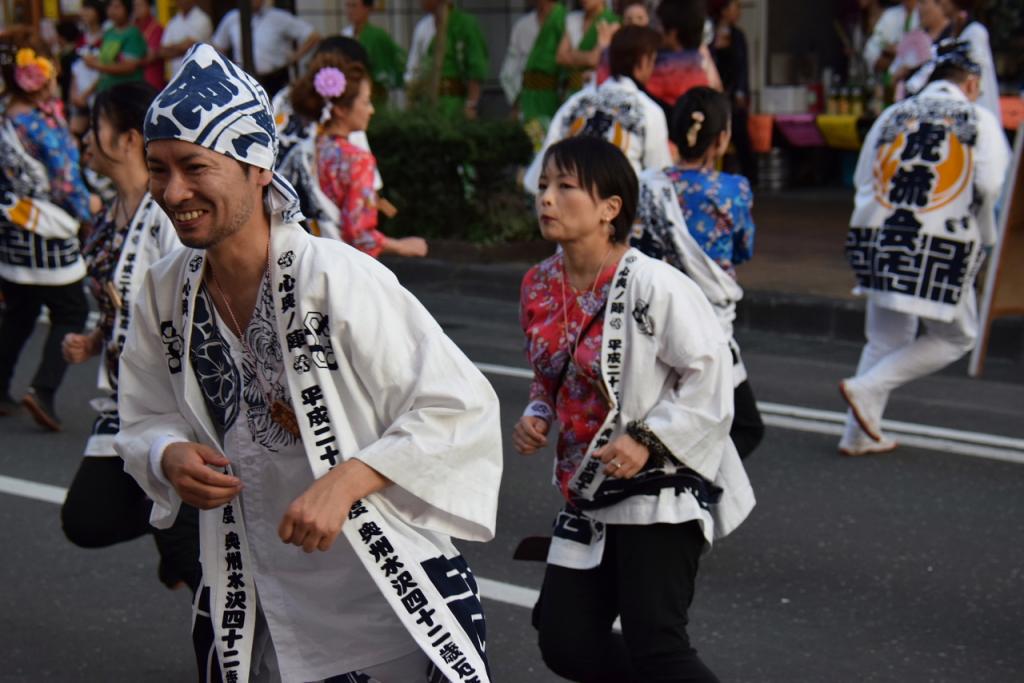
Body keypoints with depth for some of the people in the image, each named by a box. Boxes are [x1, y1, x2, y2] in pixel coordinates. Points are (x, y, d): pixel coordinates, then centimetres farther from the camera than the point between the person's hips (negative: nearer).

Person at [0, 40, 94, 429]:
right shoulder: (42, 123, -19)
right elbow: (66, 181, -14)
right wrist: (87, 211, 2)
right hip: (45, 231, -7)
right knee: (70, 312, 4)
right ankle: (43, 389, -9)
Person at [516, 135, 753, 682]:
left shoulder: (654, 286, -21)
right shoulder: (540, 287, 3)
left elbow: (710, 375, -17)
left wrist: (647, 441, -22)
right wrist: (537, 417, -1)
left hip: (662, 492, -8)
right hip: (589, 493, 8)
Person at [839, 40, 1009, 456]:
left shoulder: (893, 115, 12)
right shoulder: (977, 119, 1)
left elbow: (863, 180, 11)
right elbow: (990, 185, -10)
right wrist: (984, 235, 6)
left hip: (879, 236, 5)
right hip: (942, 247, -5)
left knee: (886, 337, 17)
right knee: (955, 336, 11)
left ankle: (860, 435, 13)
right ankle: (867, 388, -3)